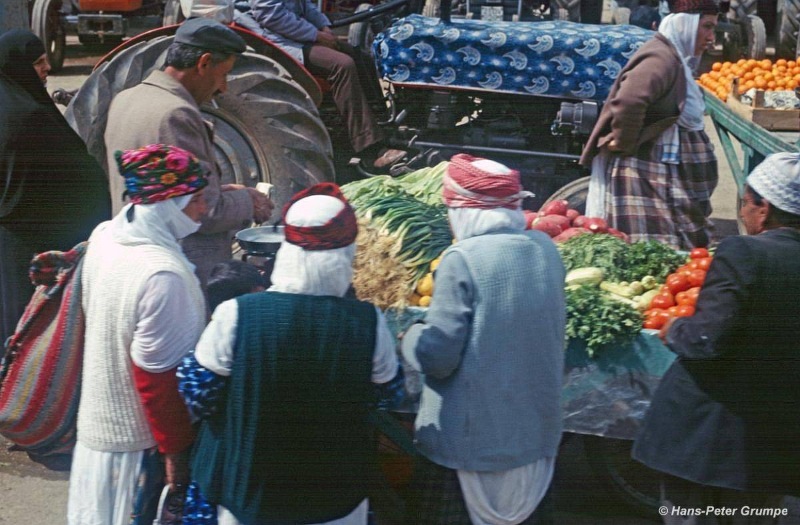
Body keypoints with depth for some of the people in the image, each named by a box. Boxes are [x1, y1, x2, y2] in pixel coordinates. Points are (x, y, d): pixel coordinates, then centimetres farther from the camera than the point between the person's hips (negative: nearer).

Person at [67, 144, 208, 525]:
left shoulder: (104, 237, -3)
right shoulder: (163, 274, -30)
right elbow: (158, 374, -26)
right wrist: (176, 449, -15)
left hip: (100, 418, 8)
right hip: (141, 439, -8)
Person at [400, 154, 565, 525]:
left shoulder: (463, 259, -19)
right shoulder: (546, 250, 0)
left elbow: (437, 356, -19)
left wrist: (409, 337, 1)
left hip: (469, 436, -6)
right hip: (533, 429, 6)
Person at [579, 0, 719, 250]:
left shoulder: (676, 58, 14)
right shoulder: (662, 58, -17)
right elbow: (629, 101, -35)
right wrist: (623, 144, -22)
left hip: (661, 178, 10)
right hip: (644, 176, -10)